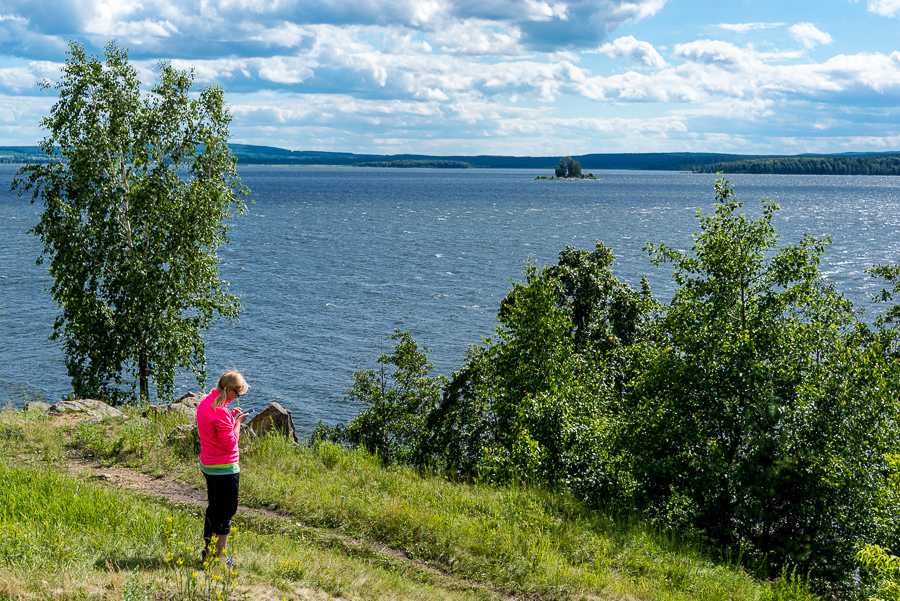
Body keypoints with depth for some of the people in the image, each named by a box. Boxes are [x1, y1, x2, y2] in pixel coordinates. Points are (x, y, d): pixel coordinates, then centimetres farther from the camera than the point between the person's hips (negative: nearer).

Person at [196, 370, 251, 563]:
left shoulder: (205, 403, 4)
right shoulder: (221, 412, -24)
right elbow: (230, 443, -21)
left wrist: (231, 415, 8)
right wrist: (237, 422, -10)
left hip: (206, 465, 9)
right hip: (224, 468, -9)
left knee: (213, 510, 21)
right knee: (225, 513, 2)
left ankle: (208, 552, 31)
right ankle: (217, 559, 6)